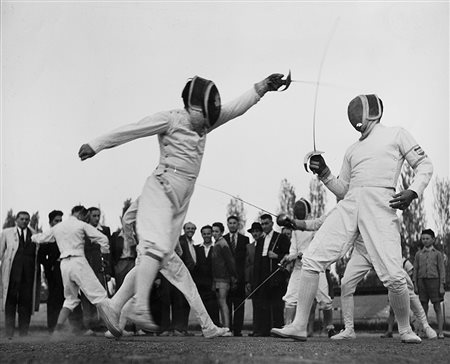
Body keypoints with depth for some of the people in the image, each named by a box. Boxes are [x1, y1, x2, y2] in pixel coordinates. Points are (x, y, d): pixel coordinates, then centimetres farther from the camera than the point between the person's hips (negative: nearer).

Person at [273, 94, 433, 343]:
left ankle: (405, 330, 11)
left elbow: (424, 165, 8)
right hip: (348, 206, 5)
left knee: (393, 276, -14)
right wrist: (323, 173, 8)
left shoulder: (396, 135, 12)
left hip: (380, 205, -5)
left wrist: (413, 192, -10)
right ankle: (299, 326, -6)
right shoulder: (352, 150, 25)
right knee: (312, 259, -10)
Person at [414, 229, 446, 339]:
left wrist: (442, 287, -7)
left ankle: (440, 332, -5)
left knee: (437, 308, -3)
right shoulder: (418, 254, 13)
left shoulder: (438, 254, 6)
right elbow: (415, 271, 11)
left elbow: (442, 271, 1)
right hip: (422, 281, 2)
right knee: (423, 308, 1)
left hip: (434, 281, -2)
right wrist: (415, 286, 2)